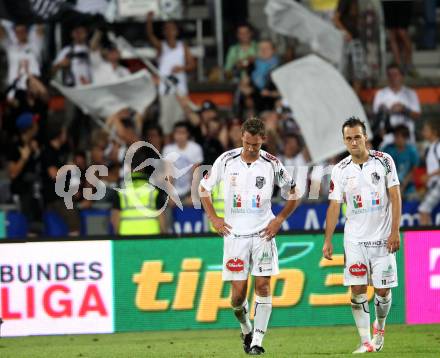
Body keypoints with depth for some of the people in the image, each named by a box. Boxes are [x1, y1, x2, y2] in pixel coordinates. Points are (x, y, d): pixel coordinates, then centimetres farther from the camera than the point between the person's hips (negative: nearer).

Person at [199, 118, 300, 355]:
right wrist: (214, 218, 3)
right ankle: (246, 331, 26)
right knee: (238, 293, -1)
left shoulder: (271, 164, -2)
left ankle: (257, 341, -4)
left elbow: (293, 195, 10)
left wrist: (279, 220, 0)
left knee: (263, 285, -8)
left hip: (262, 233, 0)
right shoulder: (227, 160, -1)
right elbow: (204, 188, 11)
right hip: (235, 235, 0)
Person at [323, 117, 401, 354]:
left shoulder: (383, 161, -3)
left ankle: (379, 328, 30)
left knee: (383, 290, 2)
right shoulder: (340, 170, 1)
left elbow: (395, 196, -3)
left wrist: (394, 231, -10)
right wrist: (328, 241, -1)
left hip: (382, 237, -1)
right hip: (354, 239, 1)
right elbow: (334, 206, 4)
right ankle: (366, 342, -3)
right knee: (357, 289, -7)